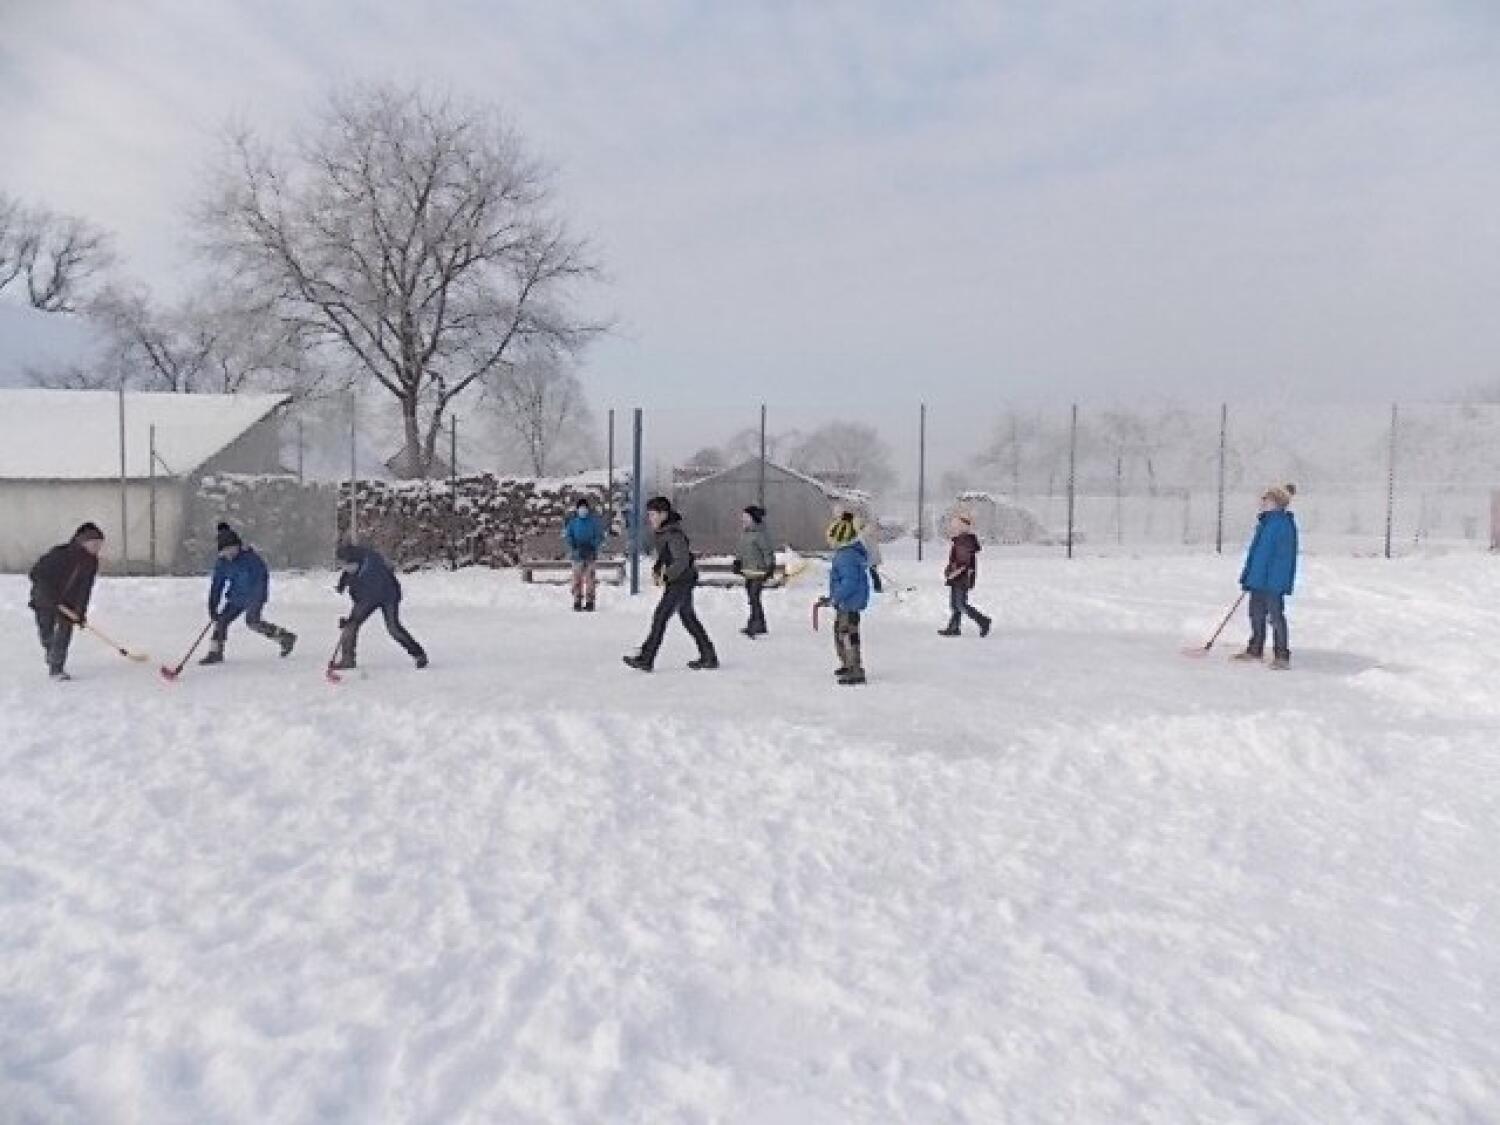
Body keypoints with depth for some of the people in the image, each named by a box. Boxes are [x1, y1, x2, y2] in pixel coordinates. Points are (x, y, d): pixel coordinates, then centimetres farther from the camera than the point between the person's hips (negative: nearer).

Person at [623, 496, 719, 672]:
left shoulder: (674, 534, -21)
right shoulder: (662, 532, 9)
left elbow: (682, 560, -26)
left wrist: (666, 577, -24)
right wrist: (657, 568, 8)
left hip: (682, 580, -10)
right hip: (678, 580, 10)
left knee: (661, 617, -9)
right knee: (688, 617, 15)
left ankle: (646, 659, -6)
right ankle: (708, 657, 22)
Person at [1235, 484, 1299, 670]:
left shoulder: (1284, 523, -16)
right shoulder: (1264, 522, 13)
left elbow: (1284, 555, -20)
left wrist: (1278, 580, -23)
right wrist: (1247, 575, 21)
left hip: (1273, 582, -10)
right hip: (1257, 579, 10)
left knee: (1276, 617, -2)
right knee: (1256, 615, 17)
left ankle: (1282, 656, 7)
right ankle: (1255, 650, 30)